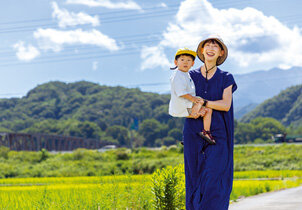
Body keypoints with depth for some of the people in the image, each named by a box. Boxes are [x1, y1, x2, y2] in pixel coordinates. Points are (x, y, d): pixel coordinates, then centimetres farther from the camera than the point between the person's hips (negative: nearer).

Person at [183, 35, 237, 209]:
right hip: (194, 134, 2)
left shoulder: (226, 78, 6)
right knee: (195, 177, 2)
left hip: (217, 135, -2)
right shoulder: (191, 76, 10)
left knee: (214, 177, -12)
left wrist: (203, 102, -15)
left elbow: (226, 105, -7)